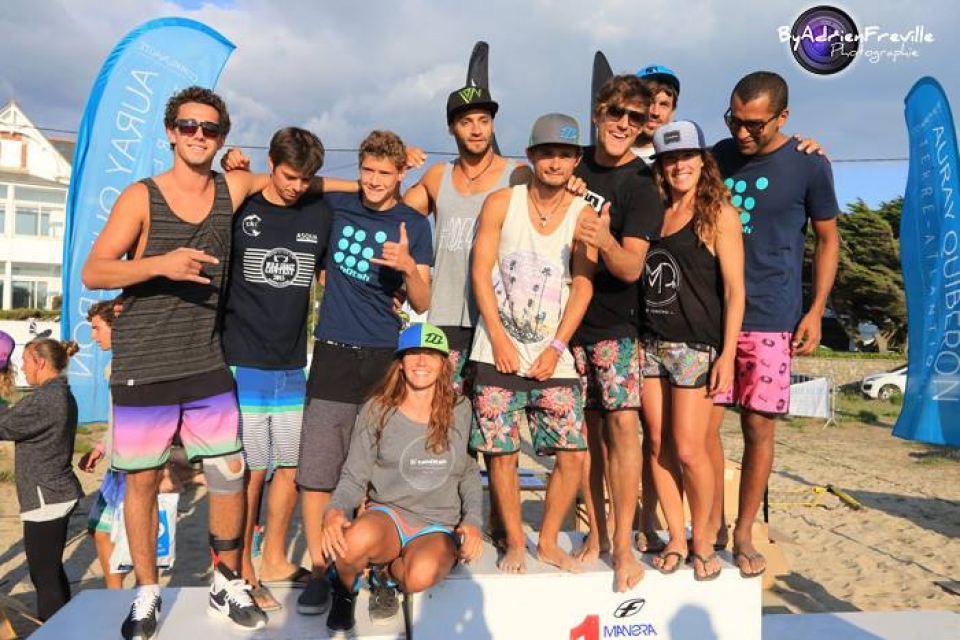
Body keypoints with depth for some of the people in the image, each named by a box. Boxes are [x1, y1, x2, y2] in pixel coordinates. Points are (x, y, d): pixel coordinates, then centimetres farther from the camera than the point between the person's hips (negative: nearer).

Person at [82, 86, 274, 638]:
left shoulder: (233, 188, 4)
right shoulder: (141, 196, -4)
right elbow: (93, 273, -7)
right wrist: (161, 264, -25)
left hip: (208, 366, 2)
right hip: (142, 368, -2)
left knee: (230, 476, 4)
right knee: (142, 482, 8)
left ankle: (228, 584, 24)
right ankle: (147, 594, 27)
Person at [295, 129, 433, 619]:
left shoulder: (413, 225, 2)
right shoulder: (336, 206, 7)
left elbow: (422, 305, -1)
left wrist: (409, 266, -21)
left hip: (382, 357, -1)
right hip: (333, 353, 2)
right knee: (316, 468, -1)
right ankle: (320, 571, 12)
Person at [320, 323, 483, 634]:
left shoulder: (459, 411, 1)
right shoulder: (377, 410, -3)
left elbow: (469, 473, 11)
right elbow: (354, 477, -2)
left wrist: (472, 520, -4)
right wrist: (334, 511, -22)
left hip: (439, 527, 0)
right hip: (388, 514, 0)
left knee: (421, 575, -35)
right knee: (358, 539, -36)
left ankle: (387, 572, 5)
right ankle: (345, 588, 2)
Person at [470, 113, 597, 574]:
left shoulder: (584, 215, 3)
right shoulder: (501, 203, 1)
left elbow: (583, 286, -2)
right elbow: (480, 272, -2)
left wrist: (555, 349, -10)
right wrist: (500, 339, -10)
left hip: (553, 354, 1)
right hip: (499, 351, -1)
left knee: (572, 453, -1)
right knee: (500, 452, 2)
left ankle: (549, 541, 21)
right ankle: (514, 543, 21)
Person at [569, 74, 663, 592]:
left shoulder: (641, 186, -7)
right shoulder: (575, 164, 7)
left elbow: (631, 268, -19)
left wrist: (605, 241, -38)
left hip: (612, 322, -3)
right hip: (565, 315, 4)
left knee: (622, 421, -11)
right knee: (587, 426, 7)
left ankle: (623, 544, 0)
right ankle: (595, 534, 17)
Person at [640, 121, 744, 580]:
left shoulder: (719, 213, -1)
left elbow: (734, 290, -6)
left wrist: (727, 354, -11)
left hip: (696, 347, -5)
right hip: (650, 344, 5)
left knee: (689, 451, -3)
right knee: (659, 447, 8)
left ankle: (703, 542, 19)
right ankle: (676, 540, 22)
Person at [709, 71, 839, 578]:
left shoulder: (809, 165, -2)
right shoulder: (719, 156, 6)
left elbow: (827, 239, 6)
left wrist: (815, 312, -2)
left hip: (769, 321, -2)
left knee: (758, 429, 4)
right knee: (703, 425, 1)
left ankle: (744, 534, 21)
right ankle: (711, 525, 18)